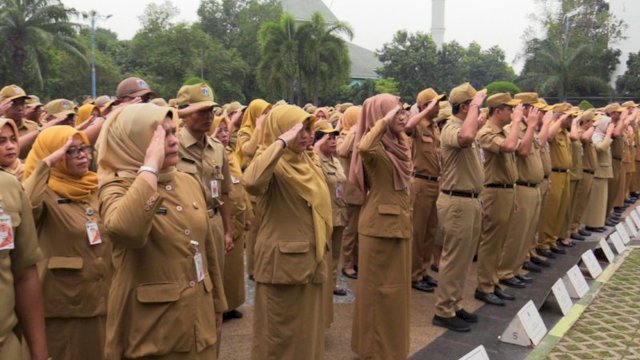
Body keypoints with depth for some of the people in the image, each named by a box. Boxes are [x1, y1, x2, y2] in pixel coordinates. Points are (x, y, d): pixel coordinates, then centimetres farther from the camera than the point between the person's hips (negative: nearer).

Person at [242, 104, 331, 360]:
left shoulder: (306, 163, 10)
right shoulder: (272, 163, -14)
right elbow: (251, 182, -39)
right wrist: (281, 143, -32)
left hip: (311, 258, 8)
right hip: (282, 260, -8)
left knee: (307, 327, 18)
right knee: (280, 331, 5)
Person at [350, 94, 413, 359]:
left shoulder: (399, 143, 9)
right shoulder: (375, 145, -16)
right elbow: (363, 148, -40)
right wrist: (385, 121, -31)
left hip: (399, 222, 9)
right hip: (380, 224, -9)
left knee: (397, 285, 17)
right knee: (380, 287, 2)